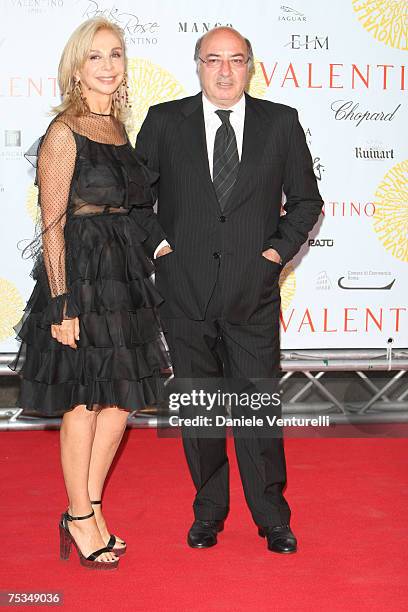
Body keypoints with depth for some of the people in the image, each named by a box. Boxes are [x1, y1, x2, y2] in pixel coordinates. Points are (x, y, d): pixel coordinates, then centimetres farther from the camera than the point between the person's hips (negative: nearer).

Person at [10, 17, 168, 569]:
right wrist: (61, 304, -18)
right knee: (84, 403, 4)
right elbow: (52, 226, -14)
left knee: (120, 400, 12)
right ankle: (80, 519, 20)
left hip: (124, 278, 8)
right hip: (82, 276, -8)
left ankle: (90, 509, 27)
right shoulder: (64, 132, -10)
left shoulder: (119, 129, 12)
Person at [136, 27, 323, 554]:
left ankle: (272, 518, 19)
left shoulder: (281, 122, 4)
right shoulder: (164, 121, 3)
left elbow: (306, 199, 12)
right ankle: (208, 511, 26)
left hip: (253, 290, 0)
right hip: (185, 290, 1)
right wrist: (155, 243, 0)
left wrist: (281, 248, 0)